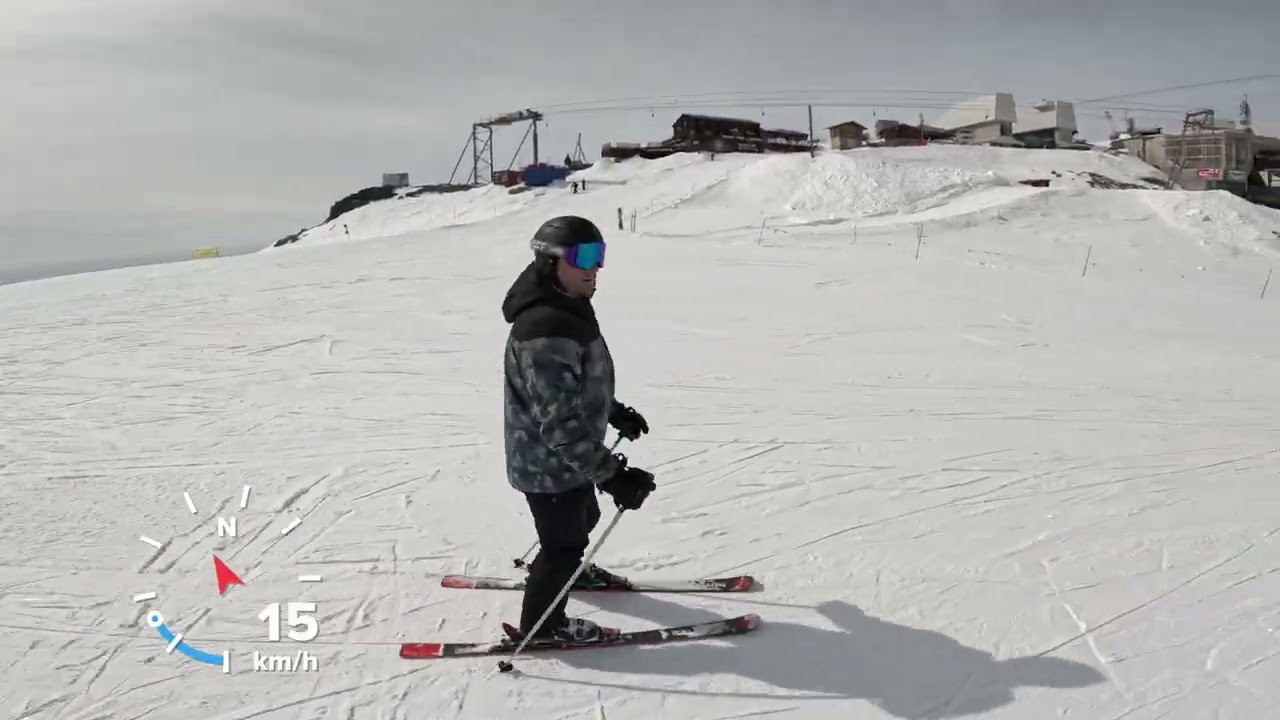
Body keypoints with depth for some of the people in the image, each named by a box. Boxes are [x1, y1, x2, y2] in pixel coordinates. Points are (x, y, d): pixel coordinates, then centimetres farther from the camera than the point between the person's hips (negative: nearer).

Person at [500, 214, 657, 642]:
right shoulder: (546, 331, -33)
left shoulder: (568, 310, 2)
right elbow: (559, 423, -35)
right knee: (565, 542, 9)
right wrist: (610, 473, -35)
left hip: (568, 454, 10)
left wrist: (616, 413, 23)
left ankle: (568, 571, 59)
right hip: (549, 463, -10)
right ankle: (540, 625, 31)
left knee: (582, 520, 30)